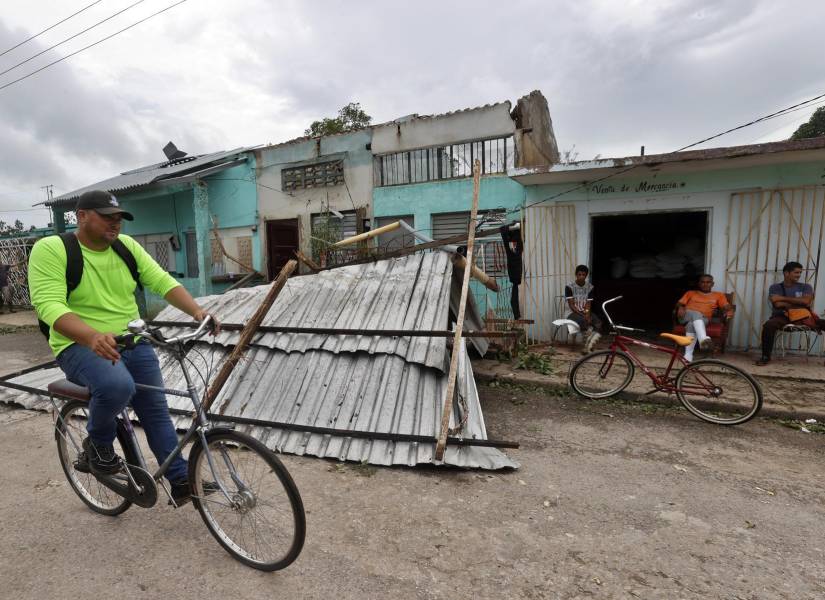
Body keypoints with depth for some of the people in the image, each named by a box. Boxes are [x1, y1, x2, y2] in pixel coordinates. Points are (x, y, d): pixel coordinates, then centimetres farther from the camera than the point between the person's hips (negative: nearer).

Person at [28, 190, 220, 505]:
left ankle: (181, 480, 17)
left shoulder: (126, 245, 3)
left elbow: (162, 281, -2)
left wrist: (196, 310, -20)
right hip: (82, 345, -5)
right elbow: (49, 305, -23)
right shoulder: (50, 250, -11)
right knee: (117, 386, -34)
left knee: (156, 410, 4)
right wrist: (94, 337, -42)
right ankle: (97, 443, -1)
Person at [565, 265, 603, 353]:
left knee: (598, 323, -26)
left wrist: (587, 315, -20)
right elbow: (571, 305, -11)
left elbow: (588, 305, -1)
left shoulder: (590, 287, 2)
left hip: (585, 313, 4)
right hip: (574, 313, -4)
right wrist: (583, 315, -20)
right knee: (583, 321, -36)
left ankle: (588, 346, -24)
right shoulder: (569, 286, -9)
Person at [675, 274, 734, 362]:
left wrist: (729, 311, -12)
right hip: (687, 316, 0)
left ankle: (688, 354, -51)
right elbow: (679, 303, 16)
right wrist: (680, 308, -9)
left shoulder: (719, 295, 25)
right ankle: (703, 339, -63)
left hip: (703, 319, 0)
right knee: (696, 314, -38)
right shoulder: (690, 293, 27)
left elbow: (727, 307, 12)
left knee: (692, 324, -38)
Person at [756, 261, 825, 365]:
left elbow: (806, 302, -8)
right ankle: (766, 356, -23)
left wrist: (783, 298, -7)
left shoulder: (805, 287, 12)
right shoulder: (775, 287, 5)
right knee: (768, 325, -36)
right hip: (782, 317, -3)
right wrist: (799, 303, -3)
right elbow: (778, 304, -10)